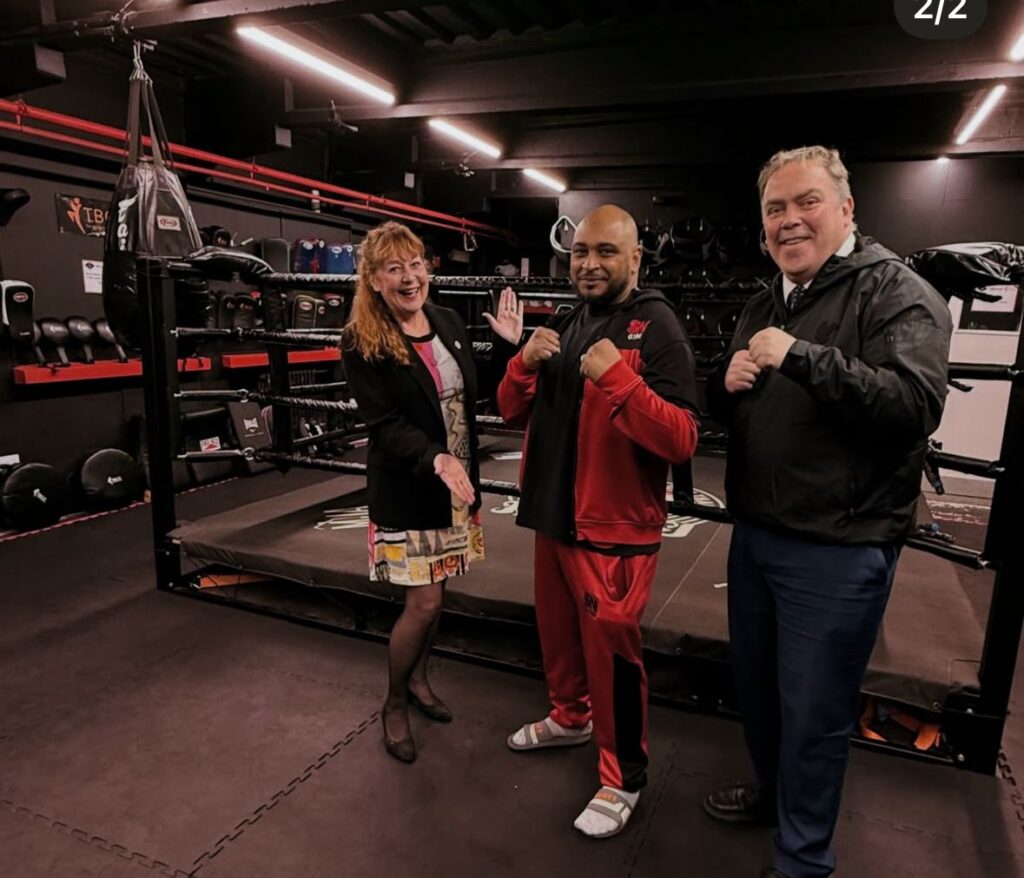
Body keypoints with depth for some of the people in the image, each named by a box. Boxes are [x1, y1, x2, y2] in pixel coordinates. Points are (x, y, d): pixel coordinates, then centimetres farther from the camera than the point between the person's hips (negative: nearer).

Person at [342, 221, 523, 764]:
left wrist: (511, 346, -4)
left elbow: (475, 397, 7)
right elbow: (384, 426, -19)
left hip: (457, 485, 5)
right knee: (423, 604, -1)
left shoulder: (449, 323, 4)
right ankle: (394, 706, 24)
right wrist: (436, 459, -35)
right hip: (407, 493, -5)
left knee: (433, 596, 16)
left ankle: (418, 679, 41)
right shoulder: (362, 344, -12)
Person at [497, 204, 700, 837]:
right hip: (554, 515, 8)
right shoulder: (566, 325, 12)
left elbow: (682, 440, -22)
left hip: (615, 526, -7)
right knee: (559, 631, 21)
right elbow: (514, 413, 10)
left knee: (611, 649, 3)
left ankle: (624, 777, 24)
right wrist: (525, 363, -9)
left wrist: (617, 377, -31)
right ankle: (570, 717, 46)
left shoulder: (656, 327, -13)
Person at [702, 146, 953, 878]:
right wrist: (727, 384, -3)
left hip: (838, 550, -7)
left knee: (813, 714, 8)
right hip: (755, 535, 8)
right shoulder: (765, 306, 13)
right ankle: (774, 790, 49)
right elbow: (729, 412, 19)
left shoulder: (896, 292, -10)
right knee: (756, 687, 23)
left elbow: (915, 406, -26)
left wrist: (802, 356, -30)